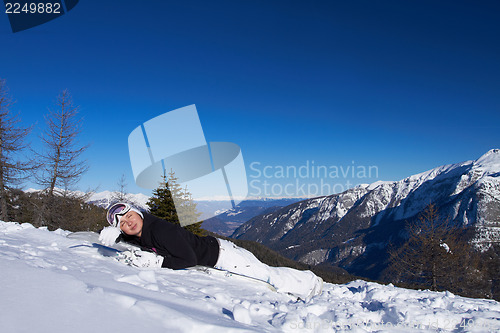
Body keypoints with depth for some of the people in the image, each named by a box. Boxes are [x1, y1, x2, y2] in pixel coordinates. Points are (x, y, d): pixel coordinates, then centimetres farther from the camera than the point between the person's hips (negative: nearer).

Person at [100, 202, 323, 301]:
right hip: (210, 264, 8)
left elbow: (189, 260, -29)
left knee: (266, 274, -3)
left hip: (219, 252, -8)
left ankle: (310, 282, 18)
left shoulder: (160, 229, -29)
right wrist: (113, 234, -3)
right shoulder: (137, 236, -3)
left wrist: (156, 261, -30)